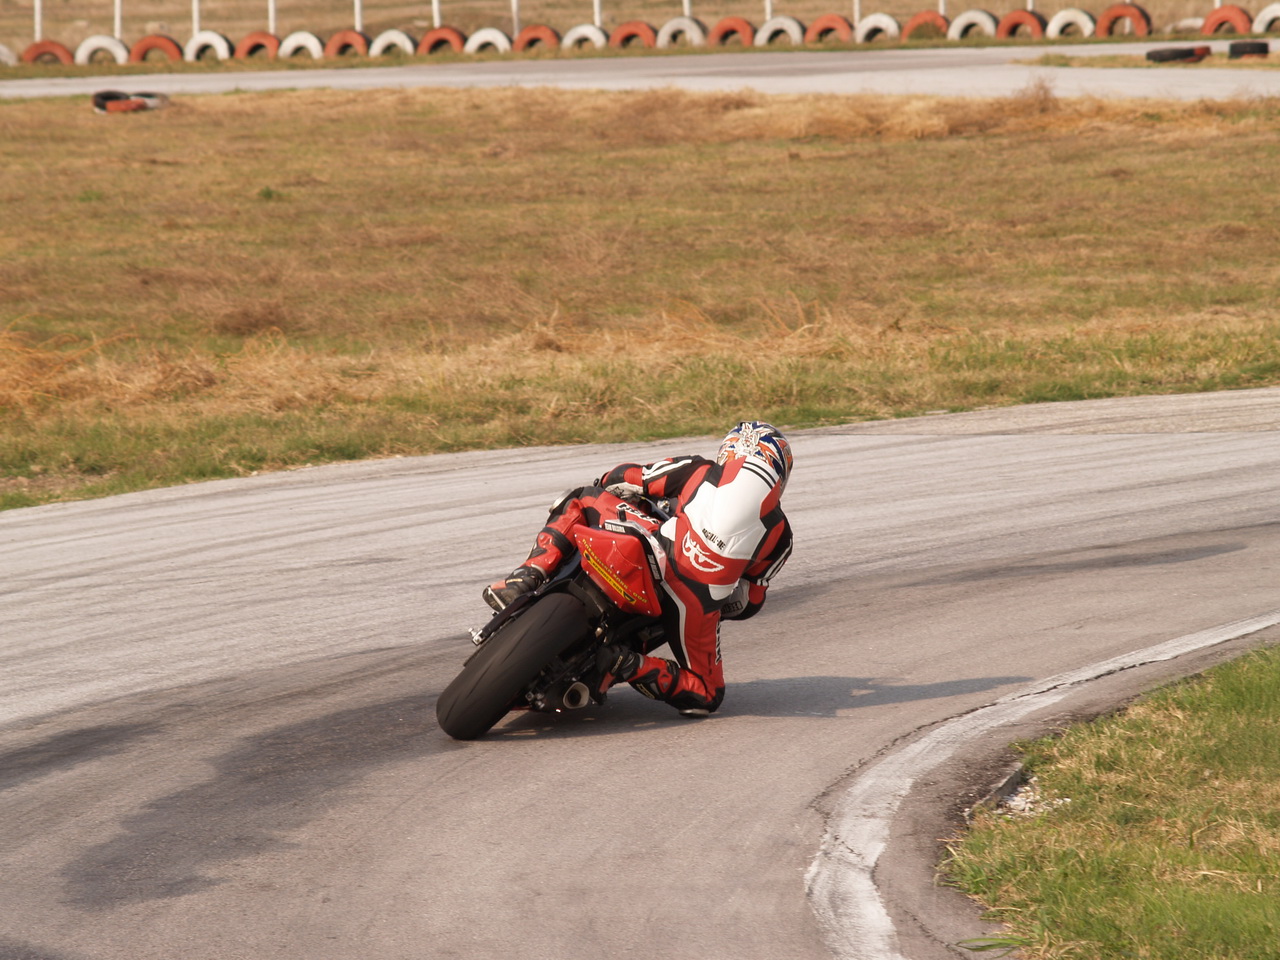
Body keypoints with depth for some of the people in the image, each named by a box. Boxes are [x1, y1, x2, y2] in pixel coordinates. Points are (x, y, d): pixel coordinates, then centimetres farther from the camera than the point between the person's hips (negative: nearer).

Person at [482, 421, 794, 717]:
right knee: (705, 696, 21)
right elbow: (750, 601, 21)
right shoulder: (779, 535, 18)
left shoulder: (697, 471, 15)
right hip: (698, 602, 0)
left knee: (578, 500, 24)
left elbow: (621, 479, 18)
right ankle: (630, 665, -7)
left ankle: (529, 575, 1)